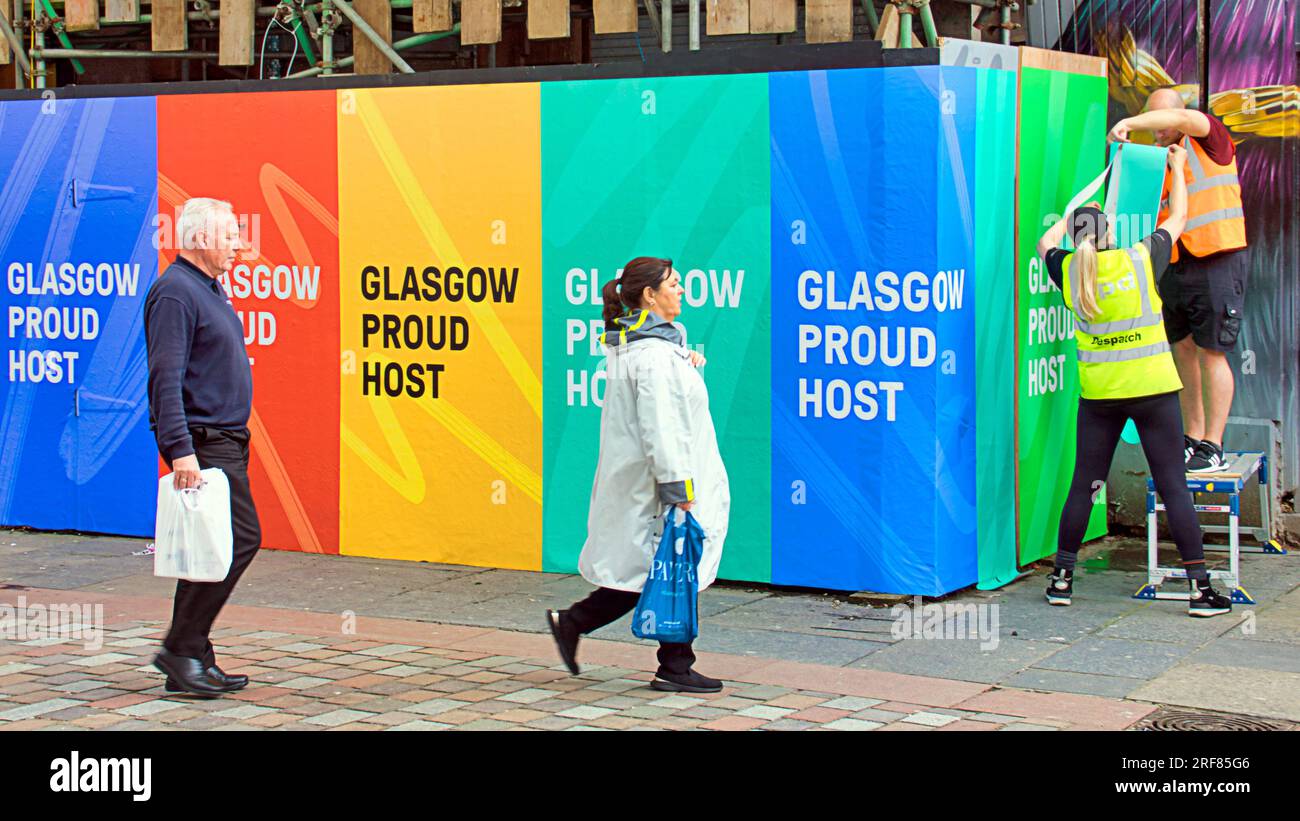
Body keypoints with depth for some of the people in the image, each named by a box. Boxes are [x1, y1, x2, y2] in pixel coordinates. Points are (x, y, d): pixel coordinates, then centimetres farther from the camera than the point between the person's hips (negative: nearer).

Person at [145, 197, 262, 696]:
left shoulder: (208, 289, 18)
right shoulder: (175, 291, -14)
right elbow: (166, 379, -20)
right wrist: (181, 449, -26)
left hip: (223, 440, 10)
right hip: (202, 442, -10)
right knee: (239, 537, -14)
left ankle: (190, 664, 14)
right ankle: (182, 647, -7)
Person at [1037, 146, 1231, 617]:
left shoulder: (1069, 272, -1)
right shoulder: (1142, 260, -6)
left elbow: (1046, 244, 22)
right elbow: (1177, 217, 12)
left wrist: (1073, 213, 35)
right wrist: (1177, 168, 27)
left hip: (1098, 393, 2)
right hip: (1153, 388, -2)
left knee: (1084, 485, 10)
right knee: (1173, 487, -1)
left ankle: (1062, 578, 15)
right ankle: (1199, 587, -1)